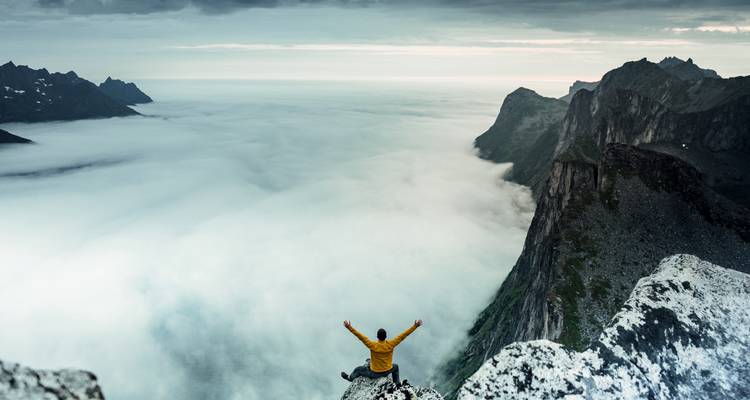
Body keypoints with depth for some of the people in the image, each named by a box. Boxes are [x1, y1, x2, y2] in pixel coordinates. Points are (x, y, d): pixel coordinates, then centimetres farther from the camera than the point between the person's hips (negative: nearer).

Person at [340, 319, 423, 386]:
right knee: (395, 366, 37)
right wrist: (415, 326, -19)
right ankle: (397, 383, 48)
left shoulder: (373, 345, -30)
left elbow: (360, 336, -31)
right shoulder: (391, 344, -24)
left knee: (359, 369, 24)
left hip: (374, 373, -2)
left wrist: (349, 327, -30)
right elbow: (404, 335, -22)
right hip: (387, 371, 2)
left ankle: (350, 377, 51)